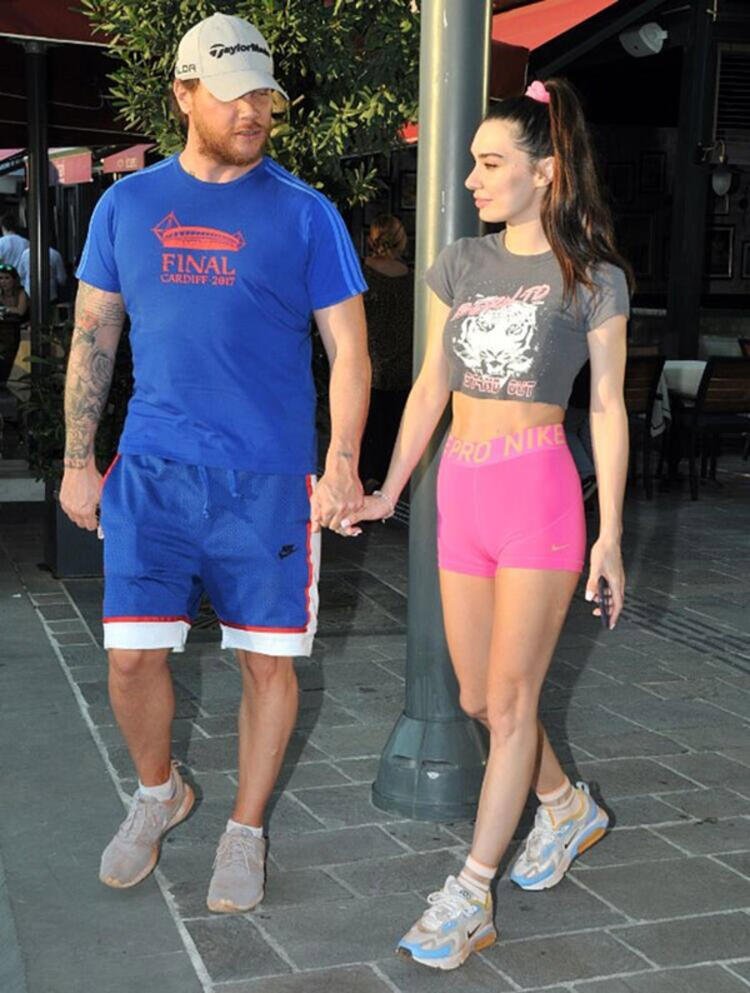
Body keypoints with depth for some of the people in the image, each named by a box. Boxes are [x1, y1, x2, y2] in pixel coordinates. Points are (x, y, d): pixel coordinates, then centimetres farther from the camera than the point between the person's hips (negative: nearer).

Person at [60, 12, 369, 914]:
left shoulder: (304, 213, 0)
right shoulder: (127, 205, 7)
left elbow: (348, 348, -1)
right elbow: (93, 336, 11)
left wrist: (343, 466, -12)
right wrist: (77, 463, 7)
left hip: (269, 477, -1)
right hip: (151, 471, 2)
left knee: (268, 661, 5)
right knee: (131, 655, 1)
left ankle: (245, 831, 26)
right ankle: (157, 794, 30)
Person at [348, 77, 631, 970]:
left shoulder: (594, 280, -1)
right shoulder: (459, 266, 10)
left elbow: (607, 407, -1)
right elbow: (431, 387, 14)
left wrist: (609, 534, -4)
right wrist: (386, 493, 13)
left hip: (539, 492, -5)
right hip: (461, 493, 5)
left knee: (510, 699, -4)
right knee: (477, 698, 12)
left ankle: (469, 901, 3)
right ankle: (569, 807, 38)